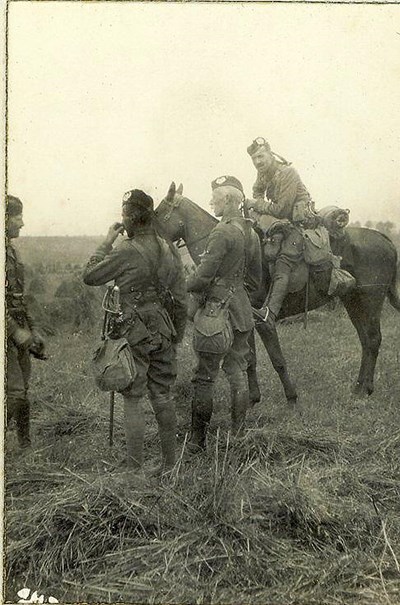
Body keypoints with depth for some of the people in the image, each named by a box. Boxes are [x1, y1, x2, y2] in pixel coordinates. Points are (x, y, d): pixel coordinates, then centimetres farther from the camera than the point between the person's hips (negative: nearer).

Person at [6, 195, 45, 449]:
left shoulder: (12, 251, 16)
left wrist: (33, 330, 18)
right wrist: (16, 332, -21)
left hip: (19, 332, 9)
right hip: (6, 332, -9)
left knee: (23, 393, 12)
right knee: (13, 392, -11)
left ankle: (26, 447, 21)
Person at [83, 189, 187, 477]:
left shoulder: (126, 252, -15)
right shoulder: (169, 249, 5)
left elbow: (90, 276, -4)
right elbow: (181, 299, 9)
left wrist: (107, 243, 4)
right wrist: (176, 337, 18)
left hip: (135, 335, -6)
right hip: (164, 334, 6)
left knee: (133, 401, 3)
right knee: (163, 397, 14)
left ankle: (136, 469, 8)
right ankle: (170, 463, 23)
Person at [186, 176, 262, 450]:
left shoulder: (222, 232, -17)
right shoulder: (252, 233, 9)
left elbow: (202, 277, -20)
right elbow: (256, 280, 15)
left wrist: (182, 288, -2)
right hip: (243, 311, 8)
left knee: (205, 376, 0)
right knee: (238, 371, 15)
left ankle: (198, 440, 7)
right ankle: (239, 434, 23)